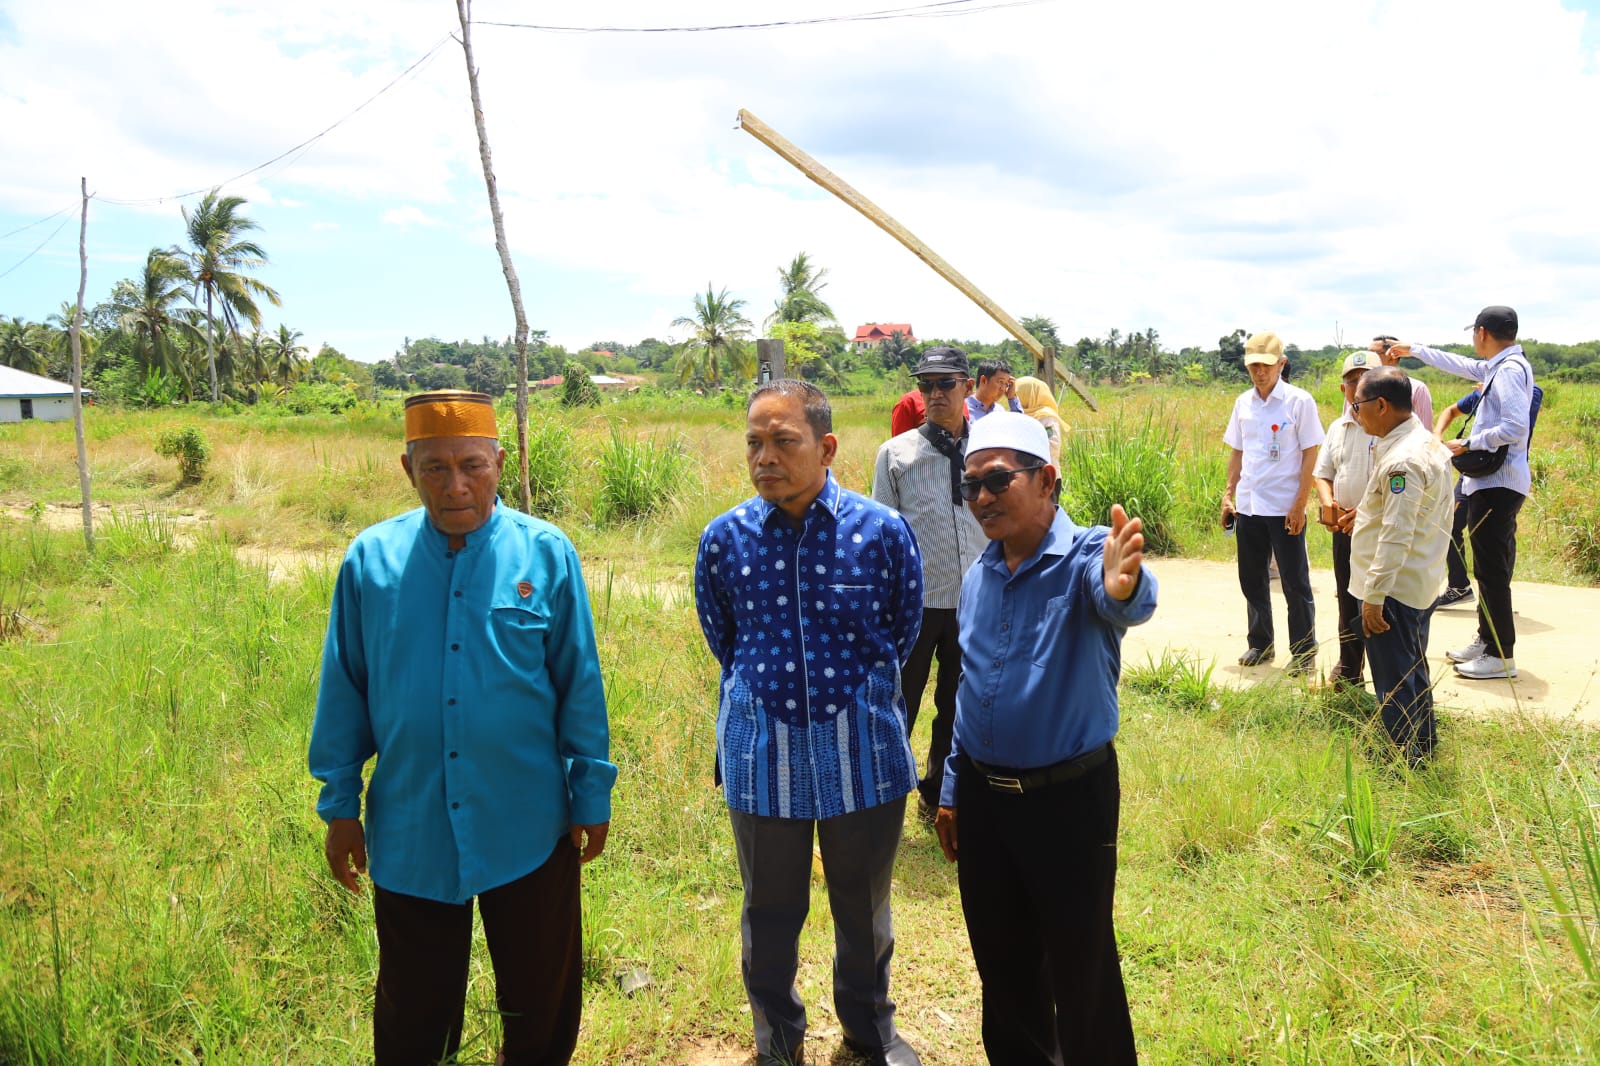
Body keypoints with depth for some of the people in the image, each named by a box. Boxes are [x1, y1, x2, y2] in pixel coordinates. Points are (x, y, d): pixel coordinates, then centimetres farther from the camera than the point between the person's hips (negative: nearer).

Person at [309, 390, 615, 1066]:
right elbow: (343, 693, 4)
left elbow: (581, 687, -2)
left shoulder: (546, 554, -7)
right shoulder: (370, 560, -3)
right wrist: (339, 806, 5)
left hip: (528, 831, -1)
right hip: (410, 834, 1)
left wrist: (591, 795, 0)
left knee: (541, 1006, 17)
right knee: (412, 1011, 20)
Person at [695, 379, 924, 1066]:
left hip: (864, 754, 0)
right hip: (762, 757, 1)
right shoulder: (724, 539, -6)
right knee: (770, 910, 17)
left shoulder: (883, 531, -10)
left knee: (864, 906, 19)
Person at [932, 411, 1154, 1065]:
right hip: (982, 798, 6)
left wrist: (1123, 588, -64)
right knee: (1000, 962, 20)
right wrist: (952, 791, 16)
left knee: (1082, 970, 8)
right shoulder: (978, 577, 5)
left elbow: (1122, 599, -40)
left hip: (1069, 797, -6)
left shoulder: (1085, 556, -15)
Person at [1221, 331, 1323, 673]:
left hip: (1284, 508, -5)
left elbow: (1310, 455, -8)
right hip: (1247, 505, 5)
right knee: (1252, 580, 13)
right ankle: (1260, 644, 26)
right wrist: (1228, 495, 8)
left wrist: (1300, 505, -13)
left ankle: (1303, 652, 14)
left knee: (1295, 583, 3)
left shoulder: (1299, 401, -7)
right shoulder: (1243, 402, 7)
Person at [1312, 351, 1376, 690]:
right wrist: (1327, 502, -2)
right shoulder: (1337, 428, 11)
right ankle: (1348, 671, 32)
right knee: (1348, 603, 17)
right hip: (1344, 527, 7)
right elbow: (1322, 472, 18)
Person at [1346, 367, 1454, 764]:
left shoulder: (1402, 461, -24)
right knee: (1413, 671, 22)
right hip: (1422, 583, 10)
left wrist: (1374, 597, -22)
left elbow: (1396, 537, -25)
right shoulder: (1428, 444, 8)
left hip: (1395, 586, -10)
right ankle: (1424, 746, 35)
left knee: (1394, 680, 1)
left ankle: (1409, 760, 11)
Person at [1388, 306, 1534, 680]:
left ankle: (1501, 656, 1)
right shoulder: (1499, 366, 13)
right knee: (1491, 567, 16)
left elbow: (1516, 428, -24)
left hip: (1497, 484, -10)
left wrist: (1468, 444, -14)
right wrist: (1414, 351, 38)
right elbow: (1463, 365, 31)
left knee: (1492, 569, -6)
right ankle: (1487, 641, 27)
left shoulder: (1510, 370, -16)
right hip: (1492, 482, 10)